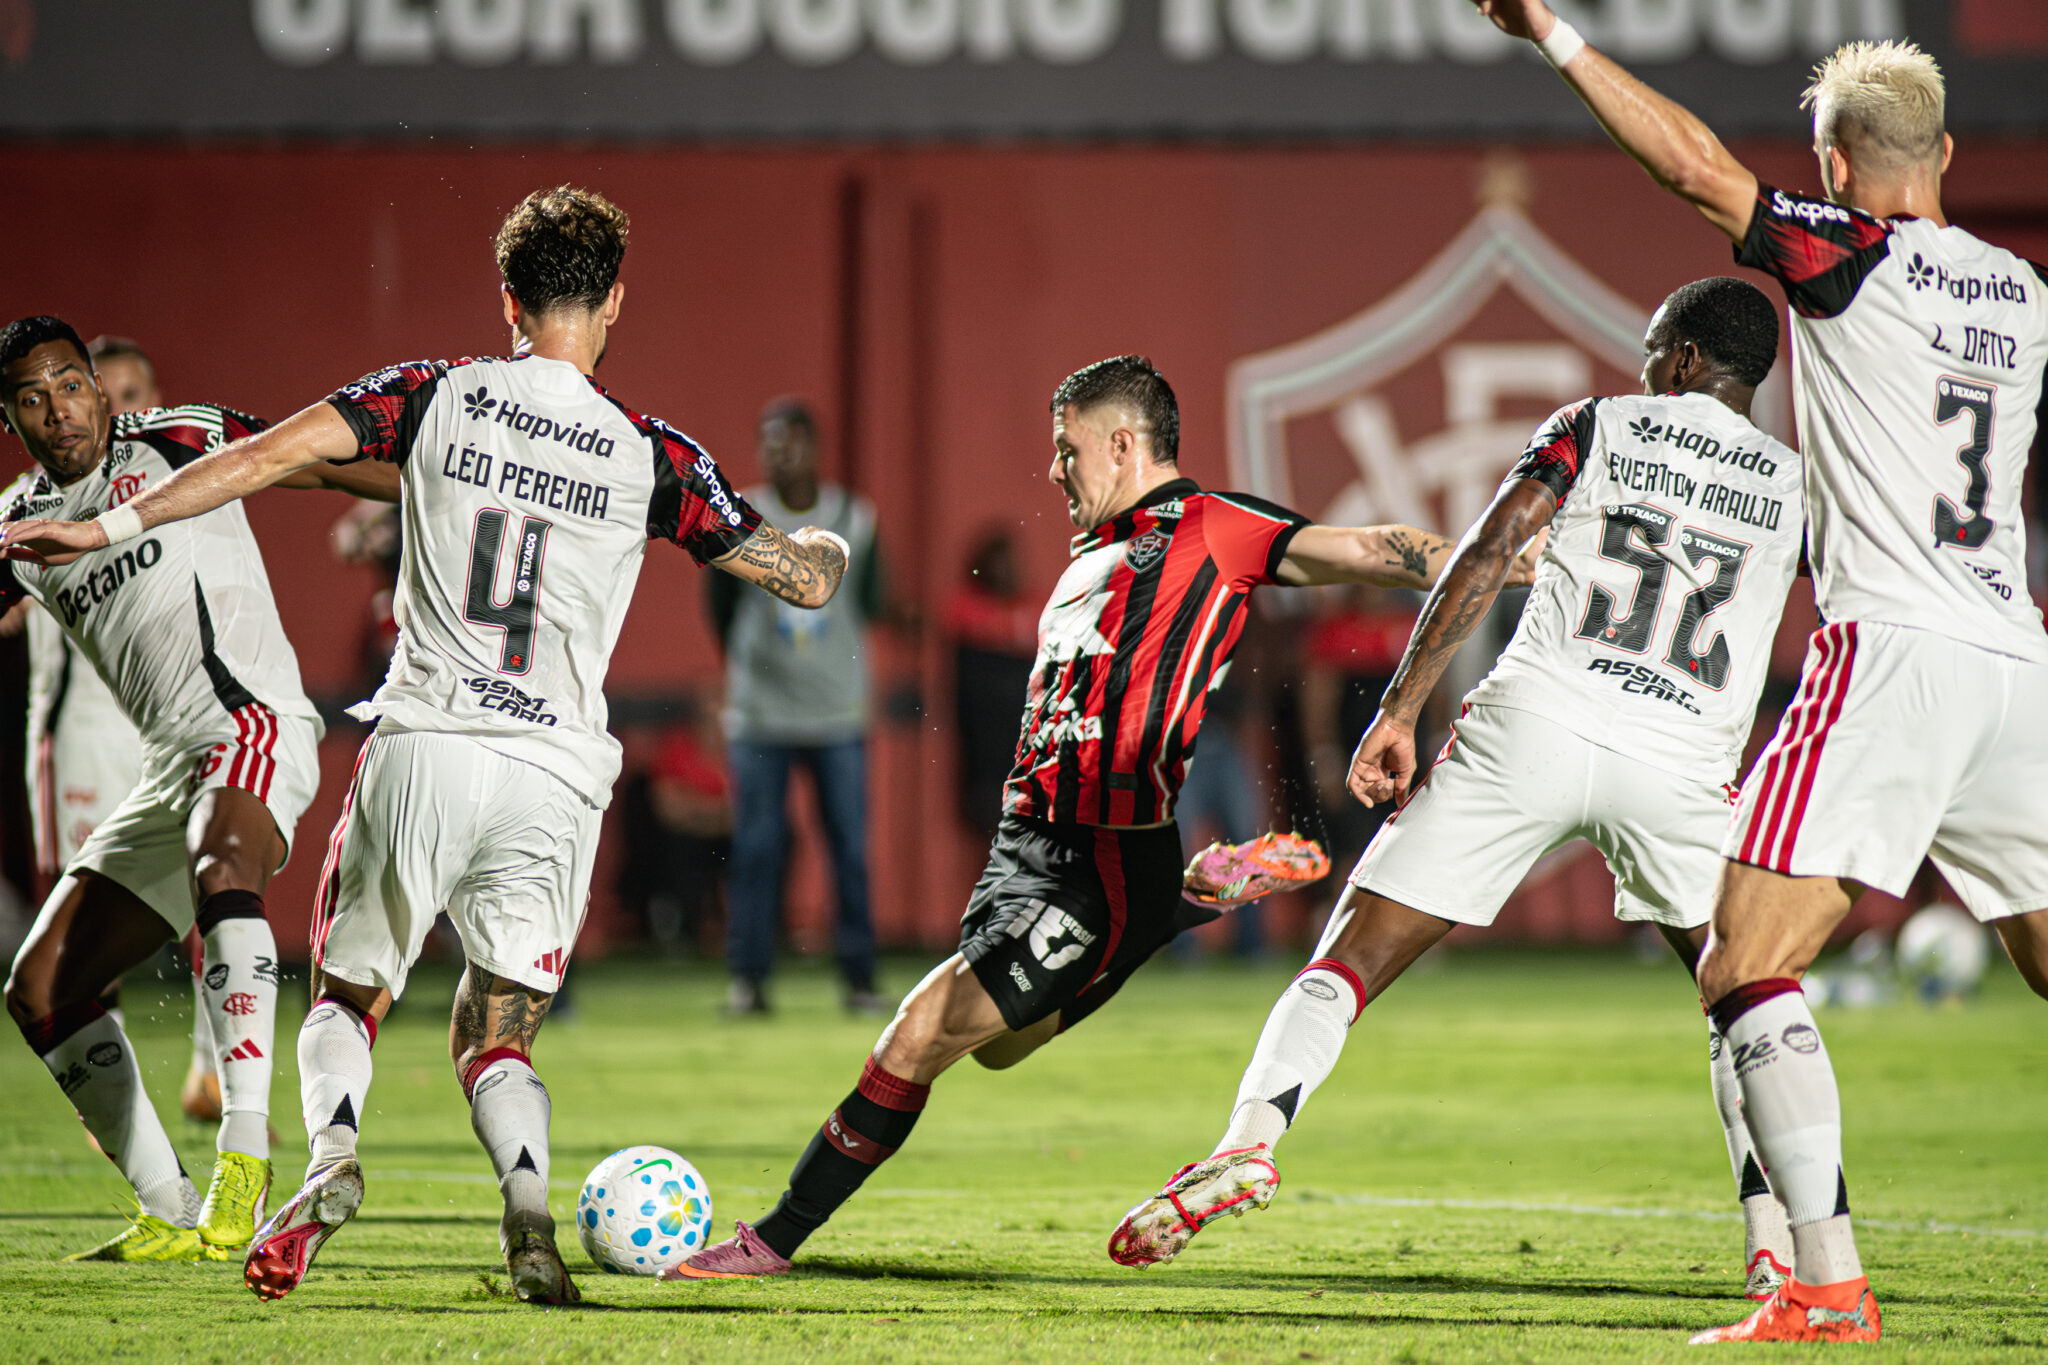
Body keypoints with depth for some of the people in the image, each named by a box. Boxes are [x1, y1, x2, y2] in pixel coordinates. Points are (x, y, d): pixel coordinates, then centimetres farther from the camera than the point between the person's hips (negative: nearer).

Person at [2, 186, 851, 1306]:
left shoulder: (437, 397, 4)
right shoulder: (653, 457, 4)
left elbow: (275, 453, -5)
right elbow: (808, 579, 7)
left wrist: (112, 525, 1)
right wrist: (828, 544, 32)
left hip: (422, 746, -1)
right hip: (557, 775, 1)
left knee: (345, 996, 17)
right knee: (496, 1037, 14)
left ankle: (332, 1159, -15)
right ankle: (530, 1212, -16)